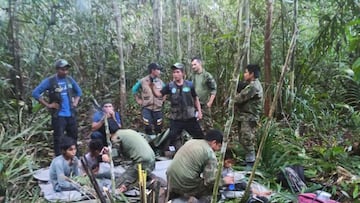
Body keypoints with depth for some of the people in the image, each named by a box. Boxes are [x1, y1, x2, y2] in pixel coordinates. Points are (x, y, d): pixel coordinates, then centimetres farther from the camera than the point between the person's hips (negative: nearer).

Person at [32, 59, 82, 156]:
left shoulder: (70, 79, 6)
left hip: (71, 114, 5)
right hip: (58, 115, -5)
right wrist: (48, 105, -11)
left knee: (73, 137, 13)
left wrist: (75, 102, 8)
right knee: (59, 139, -2)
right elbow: (35, 93, -9)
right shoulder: (49, 81, -8)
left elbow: (79, 91, 21)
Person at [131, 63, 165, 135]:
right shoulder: (143, 81, -5)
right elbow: (134, 89, 9)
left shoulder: (160, 82, 1)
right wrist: (138, 99, 5)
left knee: (158, 128, 7)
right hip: (146, 108, -2)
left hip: (158, 108, 2)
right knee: (147, 127, -5)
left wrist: (163, 99, 8)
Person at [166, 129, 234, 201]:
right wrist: (224, 181, 6)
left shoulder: (191, 141, 12)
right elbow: (211, 181, -13)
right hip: (185, 185, -7)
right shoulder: (210, 154, -9)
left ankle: (171, 194, 13)